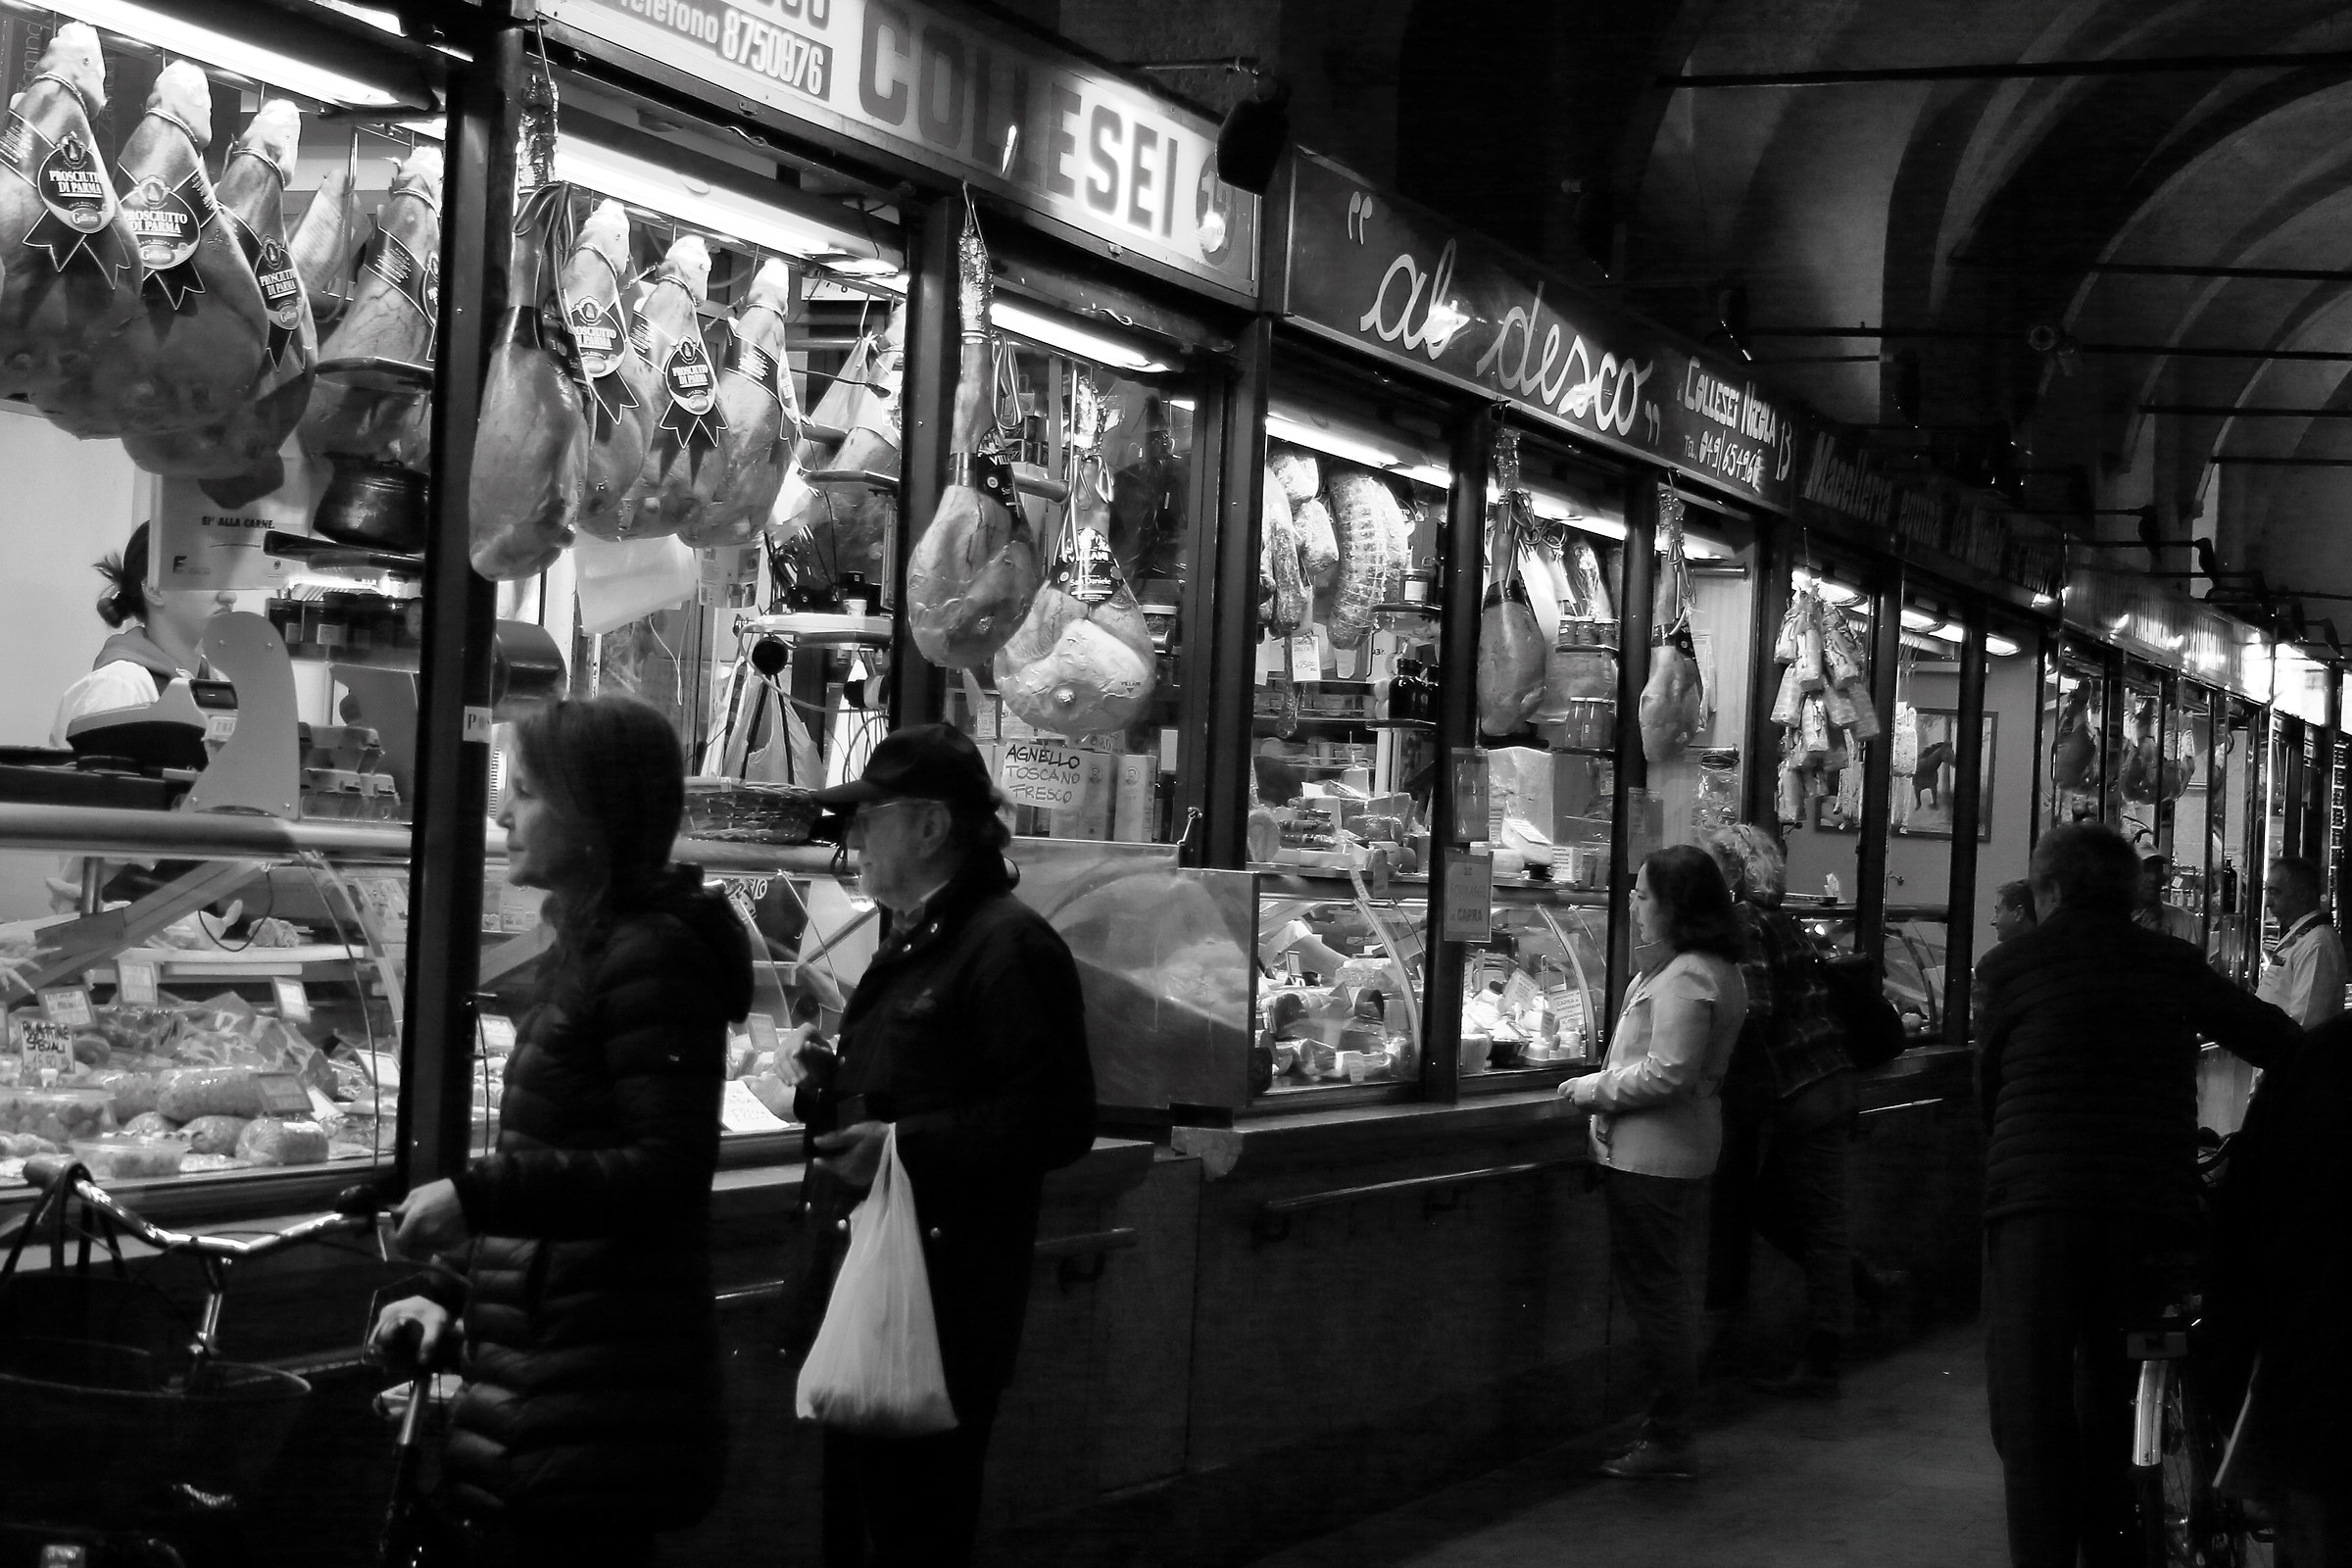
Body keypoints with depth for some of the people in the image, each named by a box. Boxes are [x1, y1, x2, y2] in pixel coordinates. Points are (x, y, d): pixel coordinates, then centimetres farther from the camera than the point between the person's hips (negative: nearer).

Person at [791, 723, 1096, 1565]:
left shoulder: (1008, 945, -14)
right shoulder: (909, 942, 18)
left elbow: (1057, 1120, -21)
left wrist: (904, 1144, -26)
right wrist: (833, 1092, 12)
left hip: (937, 1313, -10)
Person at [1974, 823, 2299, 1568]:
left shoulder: (2014, 962, 2)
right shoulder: (2175, 964, 8)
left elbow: (1989, 1087, 9)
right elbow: (2274, 1037, 10)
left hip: (2040, 1205, -3)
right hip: (2153, 1207, 3)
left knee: (2032, 1401, 0)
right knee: (2112, 1399, 17)